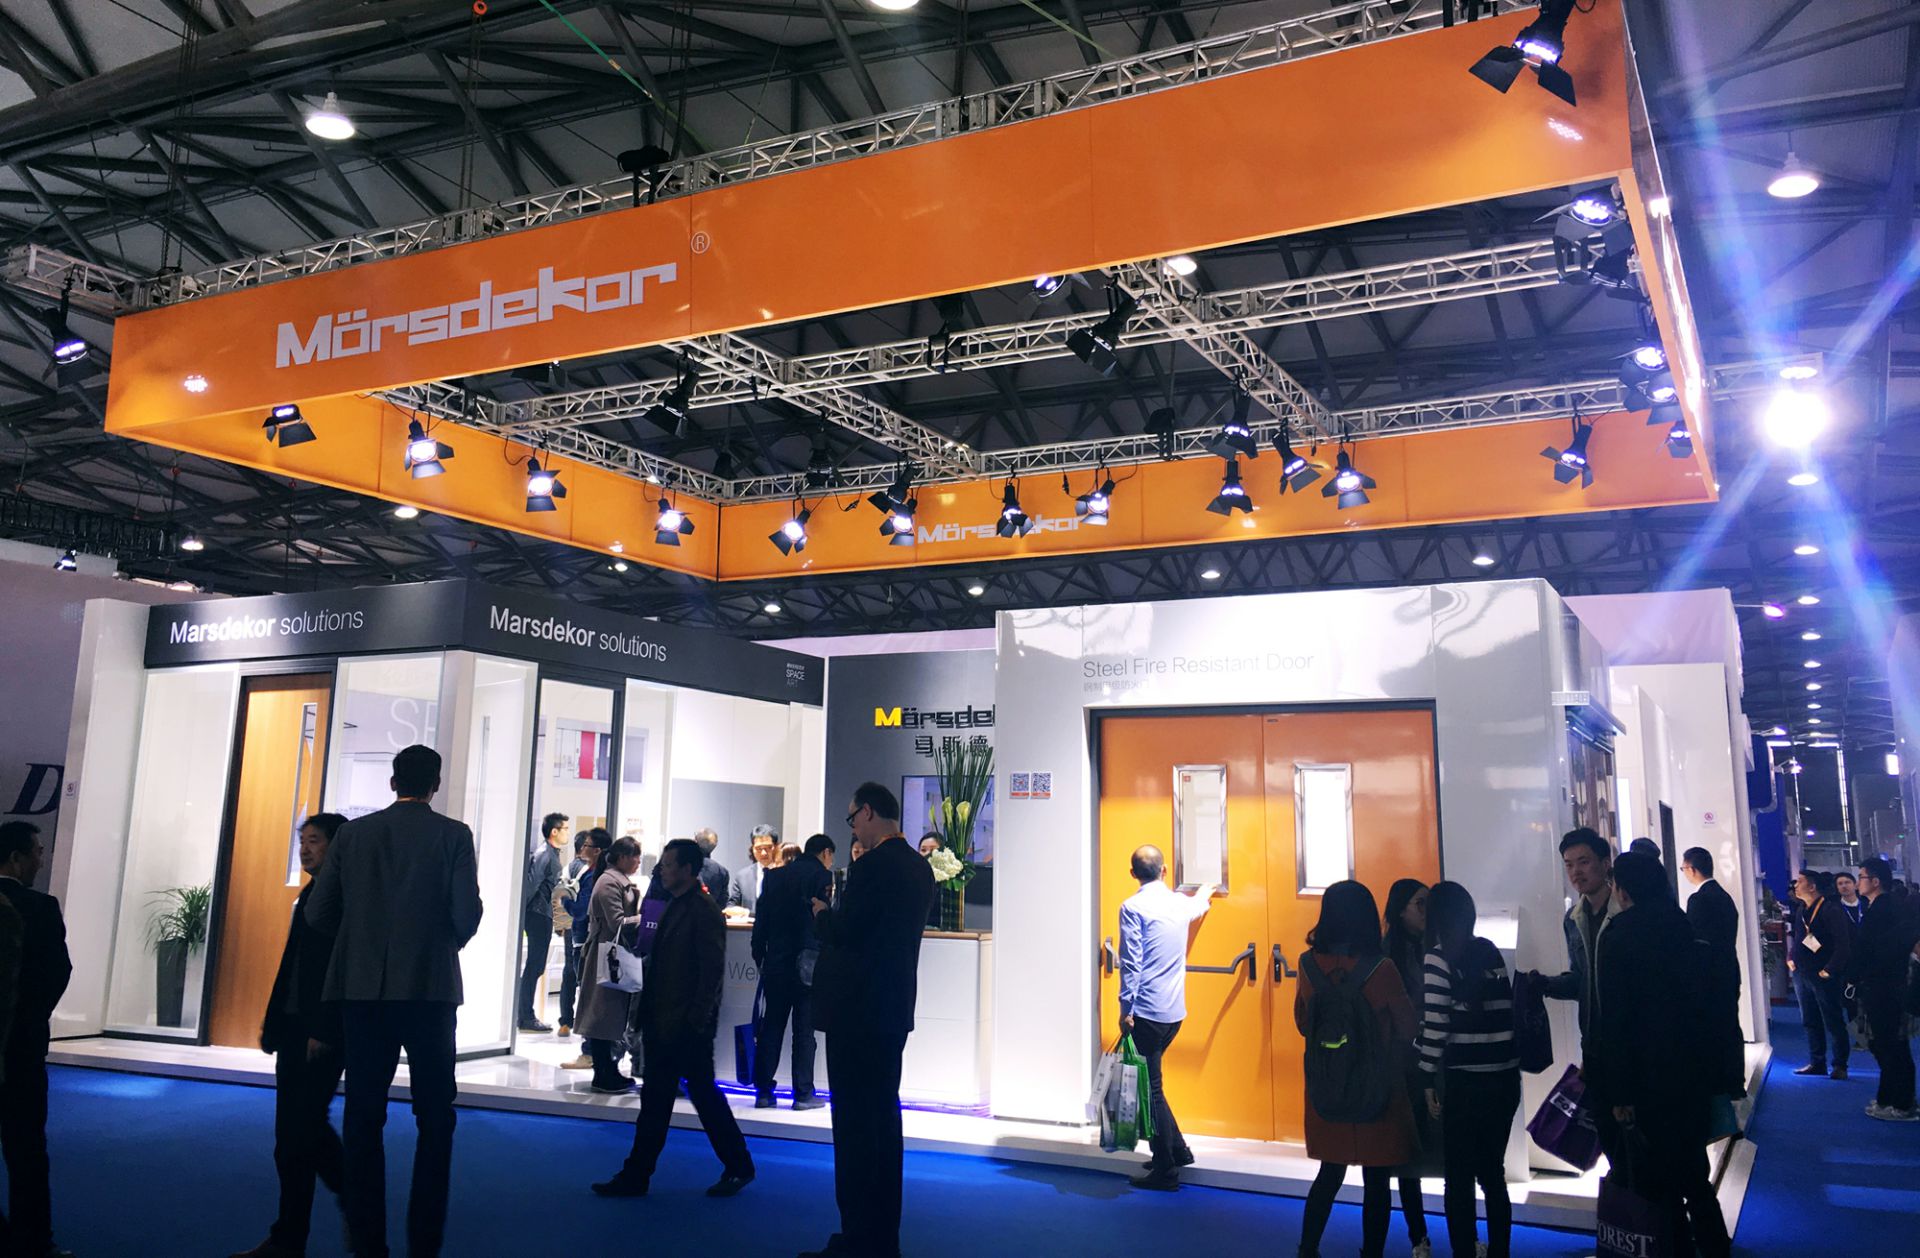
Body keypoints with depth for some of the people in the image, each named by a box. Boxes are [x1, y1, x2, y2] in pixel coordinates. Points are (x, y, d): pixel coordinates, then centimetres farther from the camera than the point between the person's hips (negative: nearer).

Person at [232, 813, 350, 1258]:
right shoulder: (308, 895, 17)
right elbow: (291, 965, 18)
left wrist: (324, 1032, -21)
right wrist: (273, 1023, 15)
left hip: (323, 1035, -9)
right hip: (295, 1029, 9)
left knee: (298, 1132, -5)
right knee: (304, 1128, 14)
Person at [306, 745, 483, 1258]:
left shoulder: (353, 832, 3)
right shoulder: (453, 835, -4)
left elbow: (318, 912, 2)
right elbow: (467, 915, -12)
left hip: (363, 989, 2)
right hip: (430, 989, -2)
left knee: (364, 1119, 9)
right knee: (435, 1120, 8)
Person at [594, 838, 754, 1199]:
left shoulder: (705, 911, -14)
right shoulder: (673, 908, 14)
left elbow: (713, 970, -17)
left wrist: (695, 1022, -19)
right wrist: (646, 1014, 12)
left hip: (688, 1029, -9)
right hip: (663, 1025, 9)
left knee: (705, 1095, 2)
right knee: (654, 1101, 11)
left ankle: (739, 1167, 18)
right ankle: (635, 1176, 18)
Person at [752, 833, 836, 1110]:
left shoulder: (775, 875, 12)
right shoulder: (823, 876, -5)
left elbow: (760, 921, 11)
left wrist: (759, 957, 14)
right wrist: (824, 961, -3)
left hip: (775, 963, 5)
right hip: (807, 962, -5)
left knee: (771, 1026, 10)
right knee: (804, 1029, 2)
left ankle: (763, 1091, 12)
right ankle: (803, 1093, 4)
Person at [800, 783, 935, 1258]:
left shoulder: (872, 866, -17)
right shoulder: (918, 867, 10)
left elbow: (842, 931, -18)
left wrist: (821, 912, 1)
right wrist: (836, 915, 16)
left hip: (857, 1011, -9)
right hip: (895, 1008, 9)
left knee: (854, 1123, -2)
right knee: (884, 1119, 14)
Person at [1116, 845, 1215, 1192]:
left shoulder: (1133, 907, -10)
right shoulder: (1180, 903, 9)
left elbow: (1131, 964, -15)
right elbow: (1200, 906, 35)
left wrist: (1126, 1009, -10)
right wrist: (1206, 892, 57)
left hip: (1147, 1011, -7)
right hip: (1176, 1011, 7)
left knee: (1149, 1088, 0)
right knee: (1149, 1081, 20)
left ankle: (1166, 1170, 4)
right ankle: (1177, 1150, 24)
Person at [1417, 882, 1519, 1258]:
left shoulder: (1439, 958, -9)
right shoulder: (1491, 952, 8)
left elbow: (1435, 1026, -11)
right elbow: (1504, 1013, 7)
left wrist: (1429, 1082, -5)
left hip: (1466, 1081, -6)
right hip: (1505, 1078, 6)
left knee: (1460, 1180, 6)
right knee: (1493, 1175, 18)